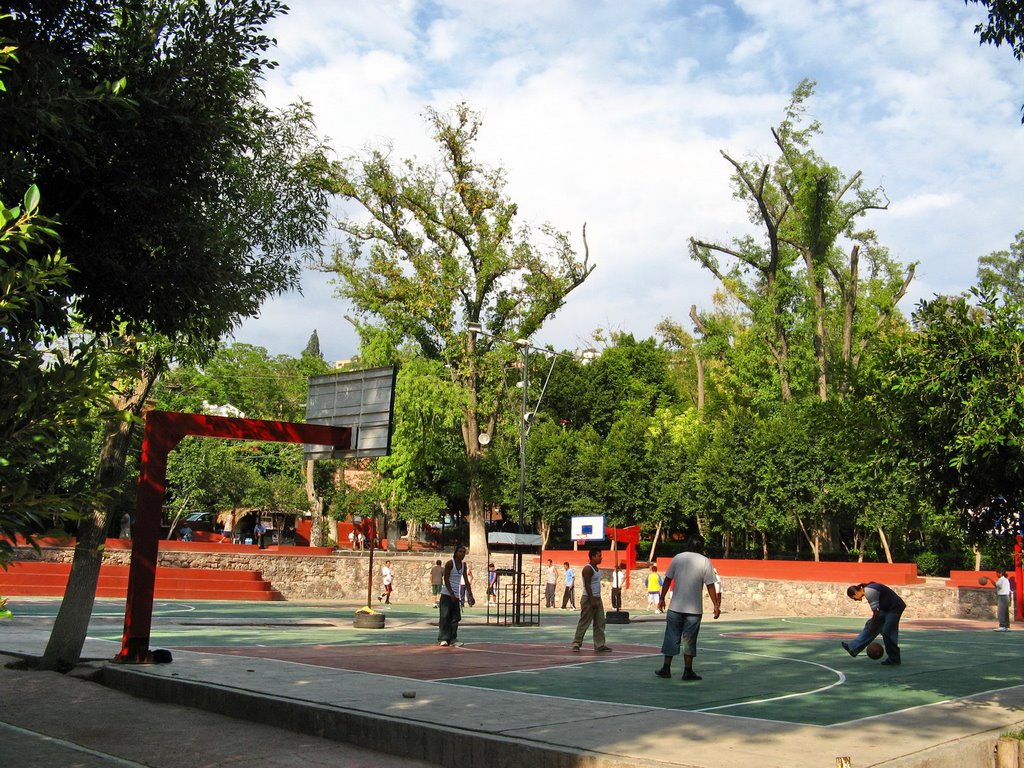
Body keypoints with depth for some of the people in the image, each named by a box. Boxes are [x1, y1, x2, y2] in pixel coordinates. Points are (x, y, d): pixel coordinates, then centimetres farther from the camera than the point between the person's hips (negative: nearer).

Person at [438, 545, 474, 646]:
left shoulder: (463, 565, 9)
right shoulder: (449, 563, -10)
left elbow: (466, 581, 11)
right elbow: (446, 580, -13)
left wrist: (470, 595, 5)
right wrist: (451, 594, -18)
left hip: (456, 595, 6)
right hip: (446, 594, -6)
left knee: (455, 617, 2)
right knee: (445, 617, -9)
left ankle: (452, 639, 5)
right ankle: (443, 639, -6)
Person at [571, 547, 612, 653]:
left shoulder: (596, 569, 15)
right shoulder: (588, 569, -14)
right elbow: (587, 585, -20)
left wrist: (597, 599, 19)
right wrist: (592, 600, -24)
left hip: (597, 598, 10)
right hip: (588, 599, -9)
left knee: (600, 623, 7)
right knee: (584, 622, -5)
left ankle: (599, 645, 9)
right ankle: (576, 643, 1)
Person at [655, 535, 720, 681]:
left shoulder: (677, 558, 3)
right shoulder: (705, 562, -3)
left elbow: (667, 580, 3)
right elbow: (710, 586, -6)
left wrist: (661, 598, 11)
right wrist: (716, 605, 0)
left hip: (675, 607, 2)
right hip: (694, 609, -2)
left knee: (671, 637, 10)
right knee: (689, 640, 5)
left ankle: (666, 668, 14)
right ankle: (688, 671, 7)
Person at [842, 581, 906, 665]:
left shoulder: (869, 592, -24)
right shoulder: (868, 590, 5)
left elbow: (876, 611, -21)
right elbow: (875, 610, 12)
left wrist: (872, 626, -10)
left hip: (895, 608, -10)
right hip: (886, 608, 10)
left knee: (887, 633, -6)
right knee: (869, 625, 7)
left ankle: (894, 660, 8)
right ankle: (853, 648, 8)